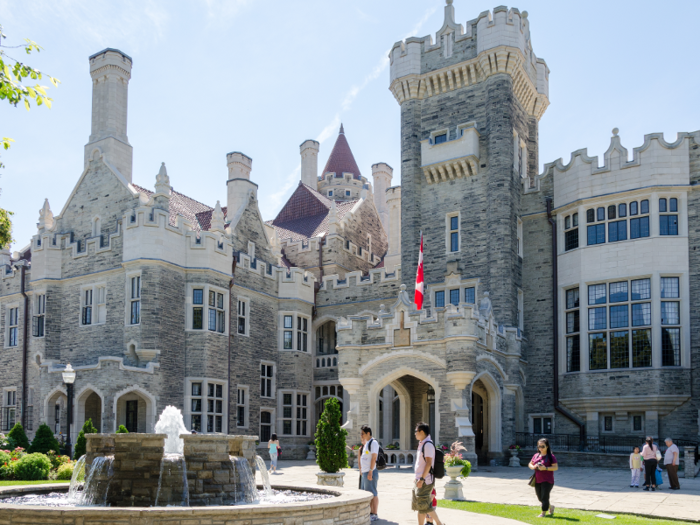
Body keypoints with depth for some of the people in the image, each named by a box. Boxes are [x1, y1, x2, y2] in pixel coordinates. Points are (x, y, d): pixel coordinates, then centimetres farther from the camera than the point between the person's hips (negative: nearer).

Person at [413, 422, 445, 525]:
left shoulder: (428, 444, -16)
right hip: (420, 479, 10)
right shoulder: (421, 444, 14)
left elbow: (428, 463, -22)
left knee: (423, 505, -9)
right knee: (418, 504, 11)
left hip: (426, 480, -10)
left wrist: (422, 479, -24)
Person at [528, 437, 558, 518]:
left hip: (547, 481, -6)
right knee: (540, 498, 15)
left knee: (544, 497, -7)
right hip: (537, 481, 6)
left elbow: (556, 467, -13)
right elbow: (530, 464, 17)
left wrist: (545, 468, -25)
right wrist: (533, 467, -6)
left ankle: (543, 513, 8)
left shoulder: (550, 456, -8)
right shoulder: (536, 455, 10)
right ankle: (550, 507, 39)